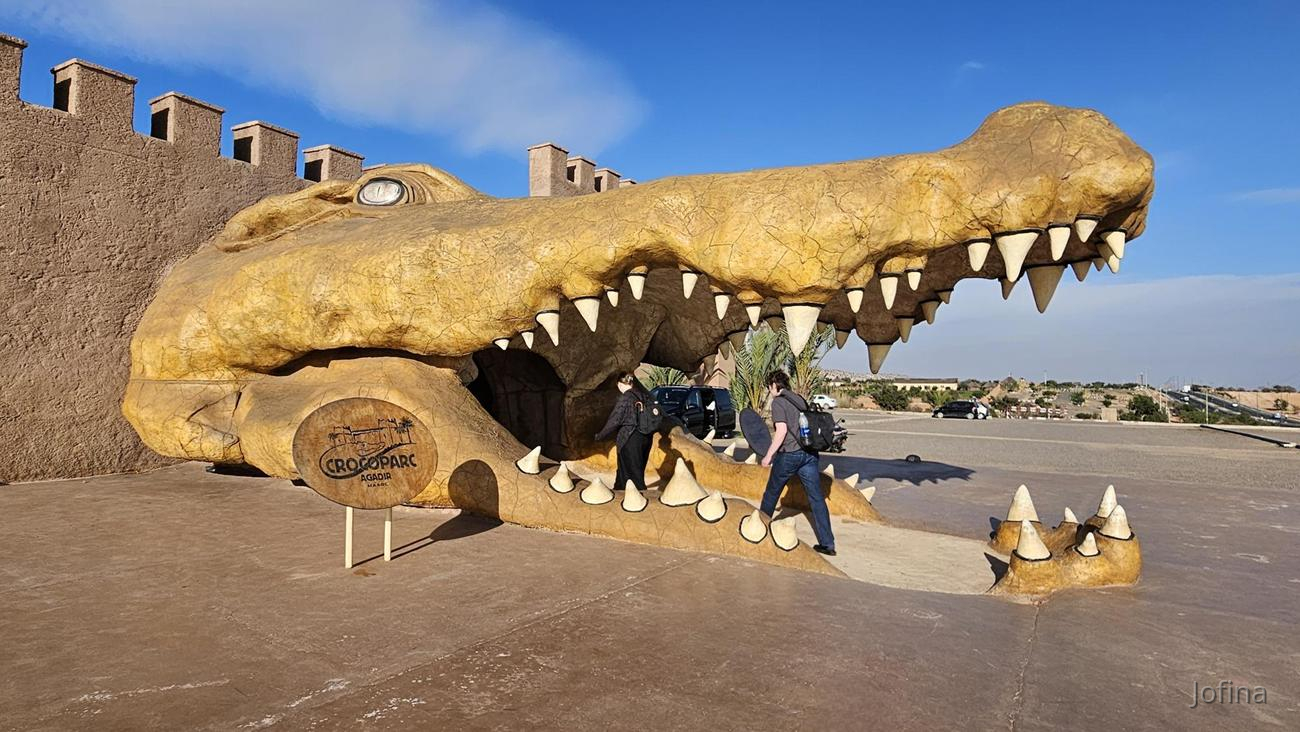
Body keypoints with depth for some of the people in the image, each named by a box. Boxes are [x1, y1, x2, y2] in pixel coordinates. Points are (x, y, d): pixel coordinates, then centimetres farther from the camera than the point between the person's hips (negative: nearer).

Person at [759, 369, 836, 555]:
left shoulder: (778, 402, -6)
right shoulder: (800, 399, 16)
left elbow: (782, 430, -16)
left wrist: (768, 455, -11)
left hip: (789, 455, -6)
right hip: (809, 454, 6)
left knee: (771, 494, 14)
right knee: (817, 498, 3)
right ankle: (827, 544, 1)